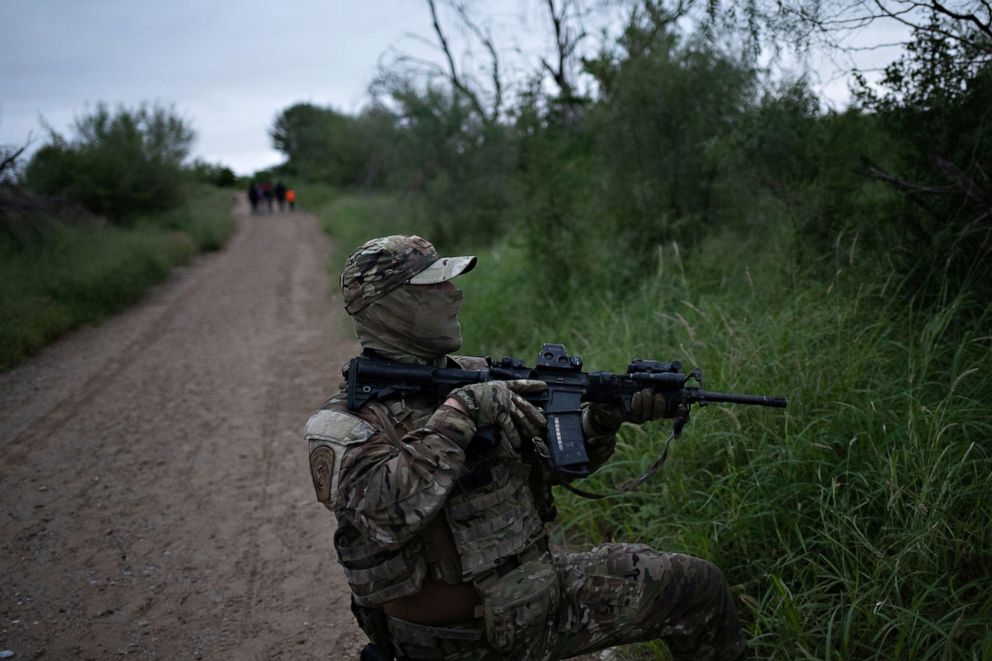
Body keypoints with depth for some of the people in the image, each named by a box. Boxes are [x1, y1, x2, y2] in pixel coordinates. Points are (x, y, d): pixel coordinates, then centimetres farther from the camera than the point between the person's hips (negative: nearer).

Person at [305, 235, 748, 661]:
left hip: (538, 587, 6)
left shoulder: (475, 375, 4)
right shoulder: (342, 424, -14)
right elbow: (387, 513, -33)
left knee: (698, 584, 5)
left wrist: (604, 418, -10)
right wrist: (459, 412, -27)